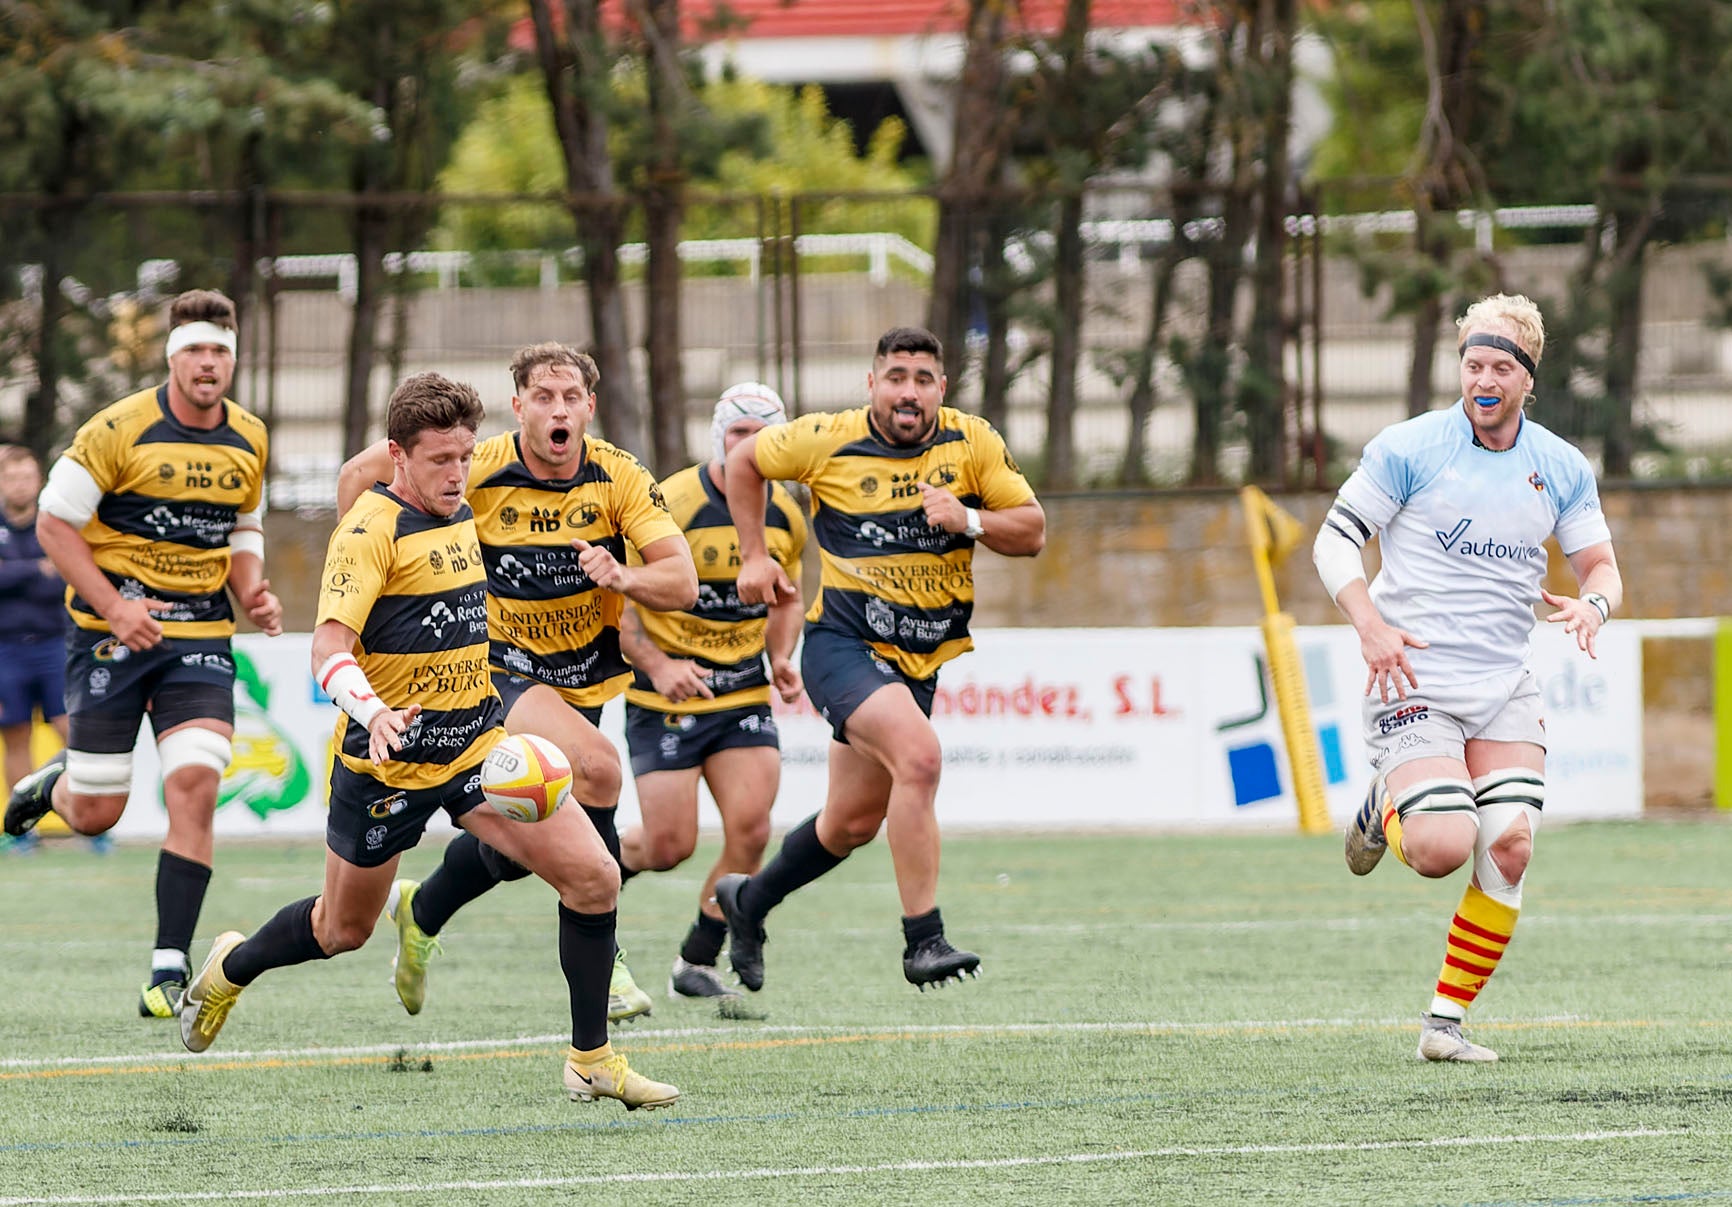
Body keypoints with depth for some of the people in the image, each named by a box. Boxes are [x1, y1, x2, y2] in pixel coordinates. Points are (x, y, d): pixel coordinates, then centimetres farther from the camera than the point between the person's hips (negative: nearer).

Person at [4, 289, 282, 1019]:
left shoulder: (250, 442, 5)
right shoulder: (120, 430, -11)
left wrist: (252, 593, -1)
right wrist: (113, 604, -17)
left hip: (200, 637, 3)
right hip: (111, 632, -3)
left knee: (195, 784, -15)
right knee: (95, 814, 0)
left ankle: (169, 970, -11)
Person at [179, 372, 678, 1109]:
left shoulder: (461, 516, 8)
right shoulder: (371, 529, -17)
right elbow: (329, 646, -30)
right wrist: (371, 709, -47)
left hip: (476, 744, 6)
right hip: (386, 762, -6)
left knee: (593, 876, -12)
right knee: (344, 929, 13)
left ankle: (592, 1060, -2)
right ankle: (232, 966, 45)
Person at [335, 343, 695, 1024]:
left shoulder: (619, 477, -11)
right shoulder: (479, 469, -19)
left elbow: (682, 582, -14)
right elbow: (363, 471, -6)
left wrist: (623, 577, -35)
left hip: (583, 678, 5)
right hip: (497, 669, -5)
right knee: (596, 764, -29)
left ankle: (421, 913, 43)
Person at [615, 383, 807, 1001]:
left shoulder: (786, 518, 3)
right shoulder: (672, 504, -16)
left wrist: (781, 659, 3)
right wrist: (655, 664, -22)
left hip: (744, 691, 5)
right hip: (667, 696, -5)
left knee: (750, 830, -10)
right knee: (670, 845, -7)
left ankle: (696, 965, 6)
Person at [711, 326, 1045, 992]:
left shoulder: (973, 443, -2)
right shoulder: (829, 441, -9)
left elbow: (1031, 531, 1)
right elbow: (743, 460, 8)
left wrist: (970, 519, -18)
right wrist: (755, 555, 4)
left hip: (919, 660, 5)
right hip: (844, 645, -5)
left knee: (854, 820, 15)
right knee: (919, 755, -31)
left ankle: (750, 899, 43)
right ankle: (923, 939, -28)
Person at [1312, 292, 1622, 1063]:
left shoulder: (1562, 469, 5)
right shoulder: (1407, 449, -7)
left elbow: (1601, 566, 12)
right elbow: (1334, 541, -3)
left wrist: (1593, 604, -13)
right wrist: (1371, 627, -17)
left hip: (1505, 686, 4)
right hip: (1414, 678, -4)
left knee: (1509, 845, -11)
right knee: (1443, 848, -19)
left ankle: (1445, 1022, 0)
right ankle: (1382, 810, 18)